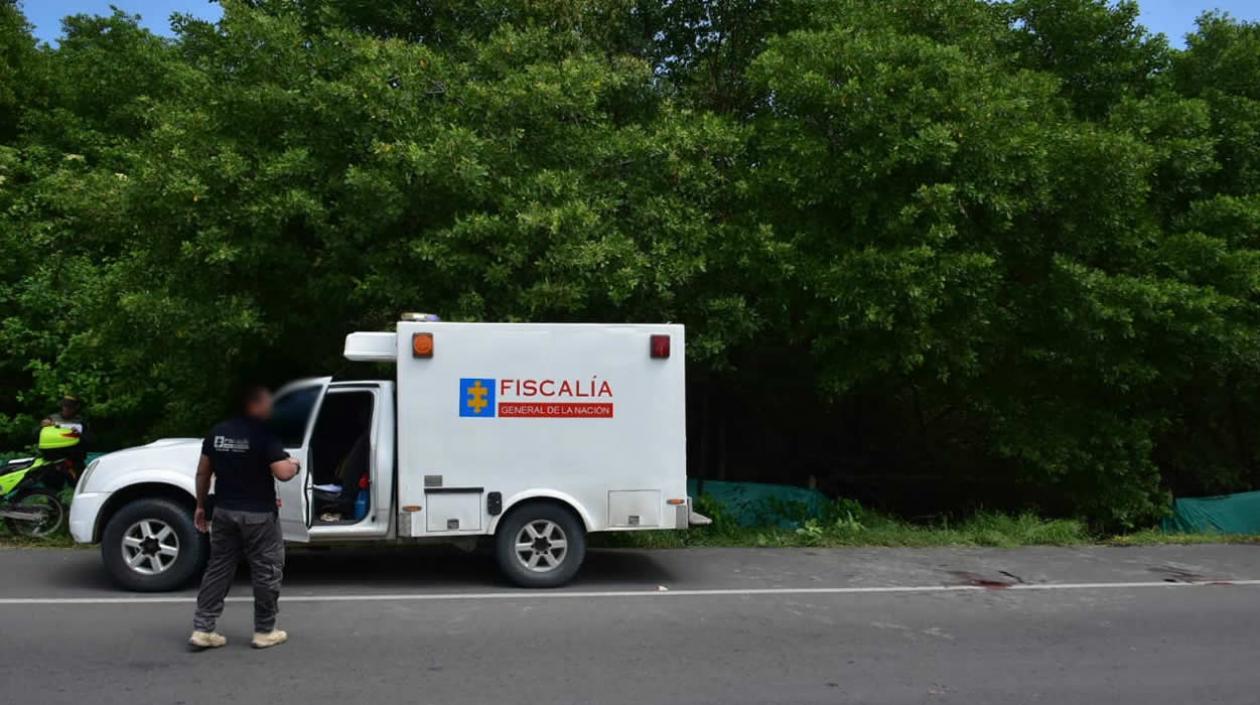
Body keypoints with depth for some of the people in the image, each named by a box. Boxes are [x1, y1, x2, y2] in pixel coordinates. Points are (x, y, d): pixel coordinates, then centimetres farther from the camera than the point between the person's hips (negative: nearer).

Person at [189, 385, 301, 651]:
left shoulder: (218, 432, 6)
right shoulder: (264, 434, -14)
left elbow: (203, 472, 10)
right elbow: (282, 473, -20)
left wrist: (201, 505, 19)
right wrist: (294, 465, 1)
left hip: (224, 512, 6)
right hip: (258, 515, -6)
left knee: (218, 569, 14)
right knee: (267, 570, 7)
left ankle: (202, 629, 13)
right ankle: (264, 632, 14)